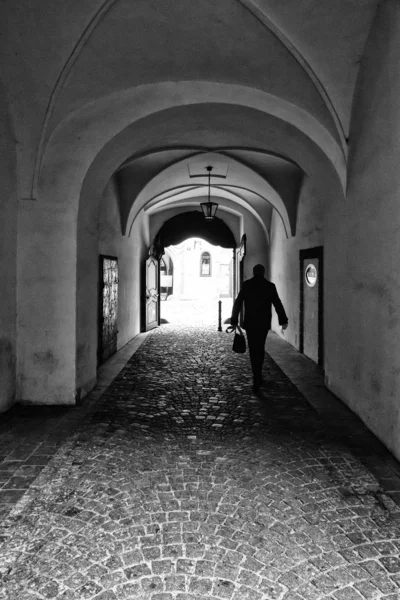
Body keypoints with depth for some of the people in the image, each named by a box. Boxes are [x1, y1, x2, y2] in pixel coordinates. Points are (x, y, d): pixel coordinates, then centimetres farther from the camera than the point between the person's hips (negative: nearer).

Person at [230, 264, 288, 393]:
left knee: (253, 351, 4)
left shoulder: (246, 285, -1)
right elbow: (278, 304, -1)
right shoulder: (270, 286, 0)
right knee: (260, 348, 16)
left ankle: (257, 379, -2)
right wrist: (283, 320, 2)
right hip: (264, 323, 1)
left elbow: (238, 303, -2)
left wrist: (234, 321, 2)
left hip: (250, 323, -1)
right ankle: (258, 376, 21)